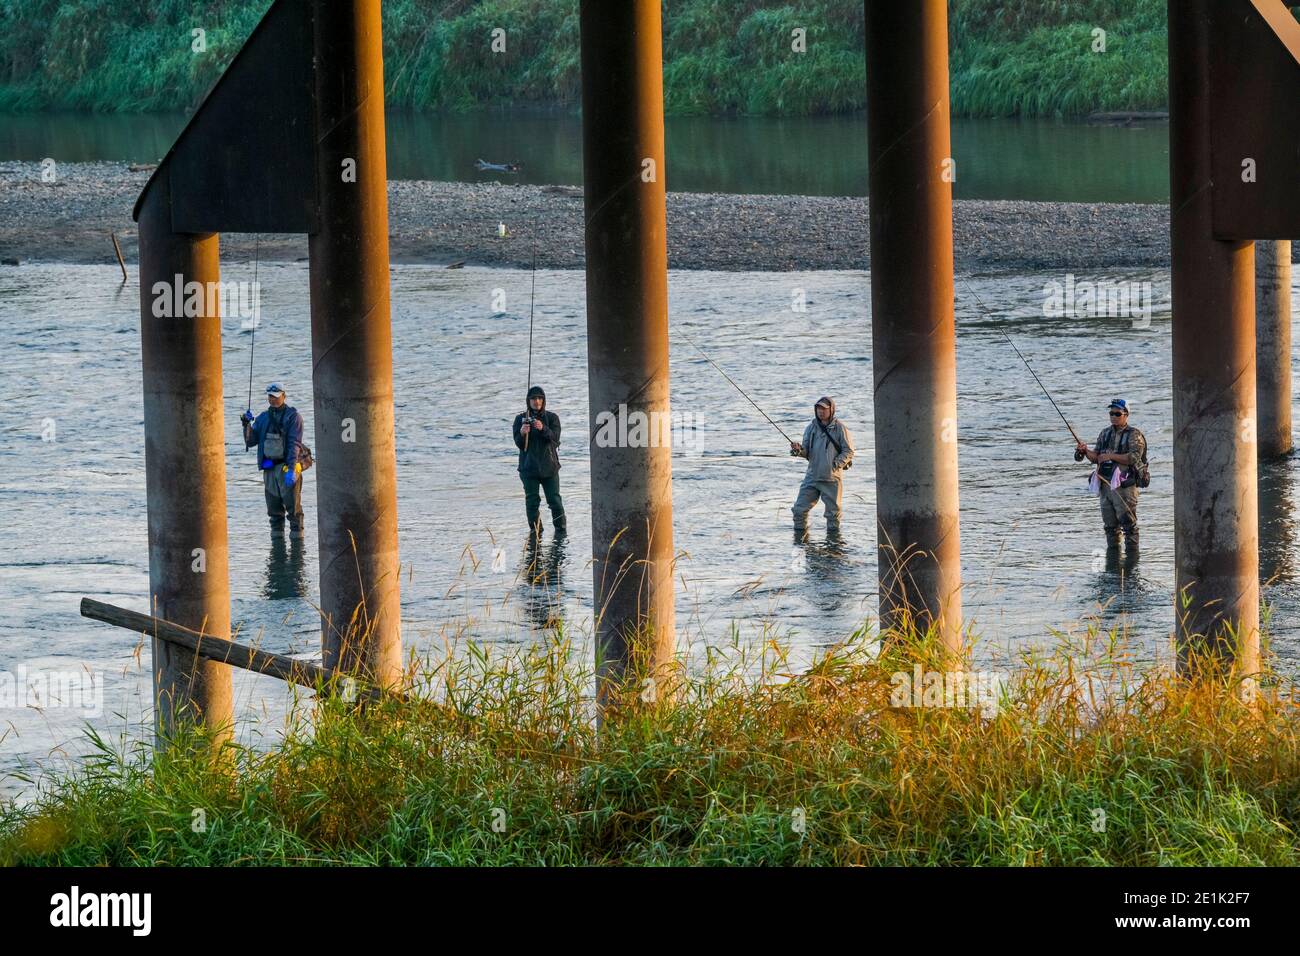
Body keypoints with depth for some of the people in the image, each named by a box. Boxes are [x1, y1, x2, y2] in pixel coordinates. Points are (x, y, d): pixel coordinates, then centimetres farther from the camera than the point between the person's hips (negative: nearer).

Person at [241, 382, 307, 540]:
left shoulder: (292, 416, -2)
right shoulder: (263, 418, 14)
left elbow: (294, 444, -10)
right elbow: (250, 441, 11)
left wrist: (291, 469, -19)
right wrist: (247, 425, -7)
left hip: (287, 466, -5)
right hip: (269, 467, 5)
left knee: (293, 506, -7)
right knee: (274, 510, 8)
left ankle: (297, 537, -5)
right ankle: (277, 537, 14)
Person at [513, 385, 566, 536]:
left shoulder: (552, 417, 3)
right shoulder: (520, 419, 4)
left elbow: (555, 438, -11)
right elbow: (519, 443, -3)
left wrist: (543, 429, -29)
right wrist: (522, 433, -26)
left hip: (549, 466, -1)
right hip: (529, 466, 1)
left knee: (555, 500, -4)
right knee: (532, 501, 0)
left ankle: (561, 529, 7)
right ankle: (535, 530, 9)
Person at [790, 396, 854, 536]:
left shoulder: (839, 428, -5)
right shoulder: (812, 427, 7)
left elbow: (848, 451, -3)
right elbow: (806, 452, 7)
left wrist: (838, 463, -16)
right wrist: (799, 450, -16)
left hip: (831, 478, -3)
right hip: (812, 476, 3)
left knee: (833, 511, 5)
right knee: (800, 509, 0)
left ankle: (833, 533, 19)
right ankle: (799, 533, 14)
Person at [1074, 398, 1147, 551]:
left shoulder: (1134, 435, -5)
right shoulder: (1105, 433, 15)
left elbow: (1134, 457, -17)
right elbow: (1096, 457, 13)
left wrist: (1111, 456, -18)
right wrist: (1086, 451, -8)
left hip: (1124, 485, -7)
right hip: (1105, 485, 7)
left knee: (1128, 523, -7)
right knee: (1110, 525, 12)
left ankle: (1132, 554, -4)